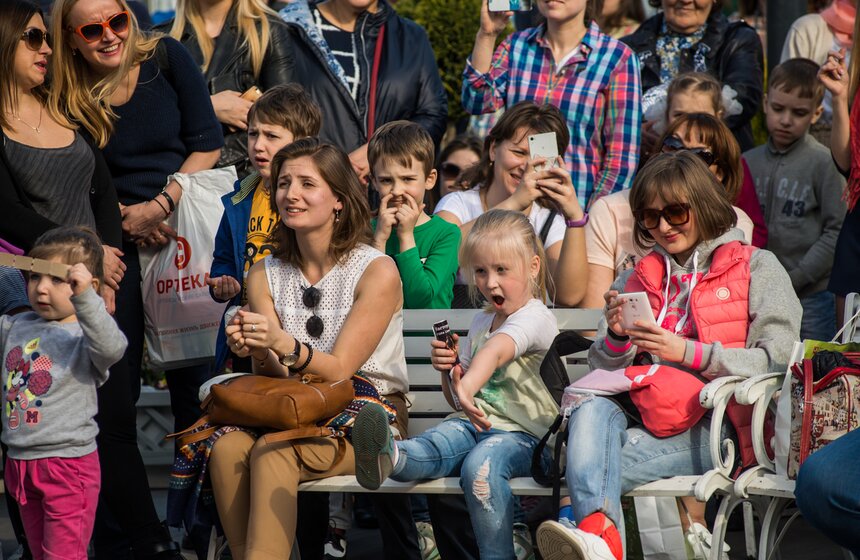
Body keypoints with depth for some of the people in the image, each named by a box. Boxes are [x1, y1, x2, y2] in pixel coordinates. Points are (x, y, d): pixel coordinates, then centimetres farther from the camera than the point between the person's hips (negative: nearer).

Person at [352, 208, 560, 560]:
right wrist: (449, 370, 6)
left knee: (481, 464, -38)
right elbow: (457, 400, 29)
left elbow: (495, 351, -28)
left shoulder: (536, 318, -5)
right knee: (438, 442, -30)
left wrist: (466, 388, -49)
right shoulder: (481, 322, 22)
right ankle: (390, 457, -65)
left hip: (524, 434, -5)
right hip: (476, 424, 5)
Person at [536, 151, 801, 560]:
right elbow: (604, 369, 18)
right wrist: (616, 336, -6)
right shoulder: (636, 281, 24)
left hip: (718, 422, -4)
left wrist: (688, 352, -13)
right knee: (592, 405, -33)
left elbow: (777, 360, -2)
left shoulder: (757, 268, 12)